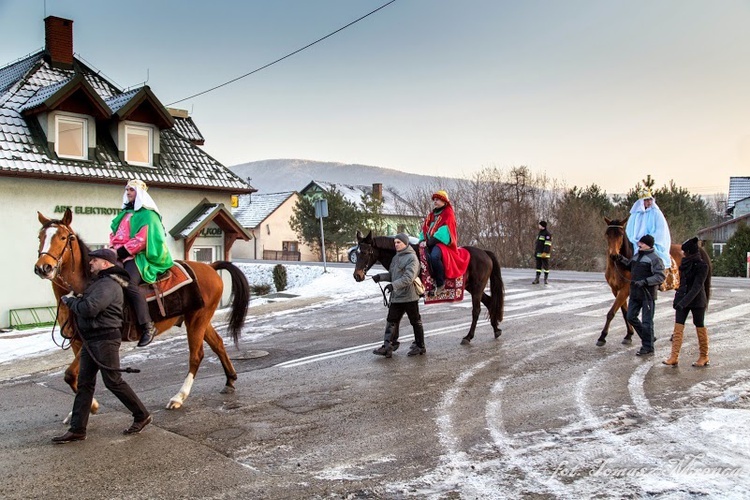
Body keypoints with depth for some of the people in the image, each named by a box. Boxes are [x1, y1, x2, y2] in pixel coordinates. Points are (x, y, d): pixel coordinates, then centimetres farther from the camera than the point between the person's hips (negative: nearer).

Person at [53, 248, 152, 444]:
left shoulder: (109, 285, -17)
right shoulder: (98, 281, 17)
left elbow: (90, 309, -25)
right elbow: (86, 304, 21)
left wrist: (69, 300, -11)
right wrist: (74, 300, 3)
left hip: (105, 338, -10)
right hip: (90, 339, 10)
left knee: (113, 381, -3)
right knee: (84, 383, 9)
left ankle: (142, 416, 12)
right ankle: (77, 429, 14)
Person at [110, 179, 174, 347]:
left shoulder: (148, 214, 0)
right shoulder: (125, 213, 24)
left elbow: (142, 239, -11)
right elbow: (114, 234, 21)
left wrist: (122, 251, -16)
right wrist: (113, 248, 0)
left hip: (139, 256, -8)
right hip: (121, 256, 8)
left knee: (129, 283, -31)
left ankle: (148, 327, -26)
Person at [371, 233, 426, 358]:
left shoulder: (412, 258, -14)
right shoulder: (396, 257, 13)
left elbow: (409, 277, -24)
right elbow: (392, 274, 18)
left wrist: (394, 285, -31)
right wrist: (381, 277, 0)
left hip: (409, 297, -8)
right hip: (396, 297, 8)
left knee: (415, 322, 7)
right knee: (391, 321, 4)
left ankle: (420, 347, 19)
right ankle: (387, 346, 4)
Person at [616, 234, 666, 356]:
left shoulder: (655, 259, -14)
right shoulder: (636, 256, 11)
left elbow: (660, 276, -22)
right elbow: (630, 266, 30)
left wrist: (645, 281, -31)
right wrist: (621, 259, 16)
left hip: (647, 294, -8)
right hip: (635, 293, 8)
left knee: (647, 321, 0)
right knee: (631, 317, 14)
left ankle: (648, 347, 11)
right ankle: (647, 337, 31)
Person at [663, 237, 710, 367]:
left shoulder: (702, 266, -14)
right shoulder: (685, 264, 7)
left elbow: (697, 286, -22)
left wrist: (684, 302, -30)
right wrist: (677, 298, 16)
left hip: (697, 301, -6)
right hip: (682, 300, 6)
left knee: (700, 327, 7)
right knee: (678, 327, -2)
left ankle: (704, 357, 21)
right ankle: (674, 357, -5)